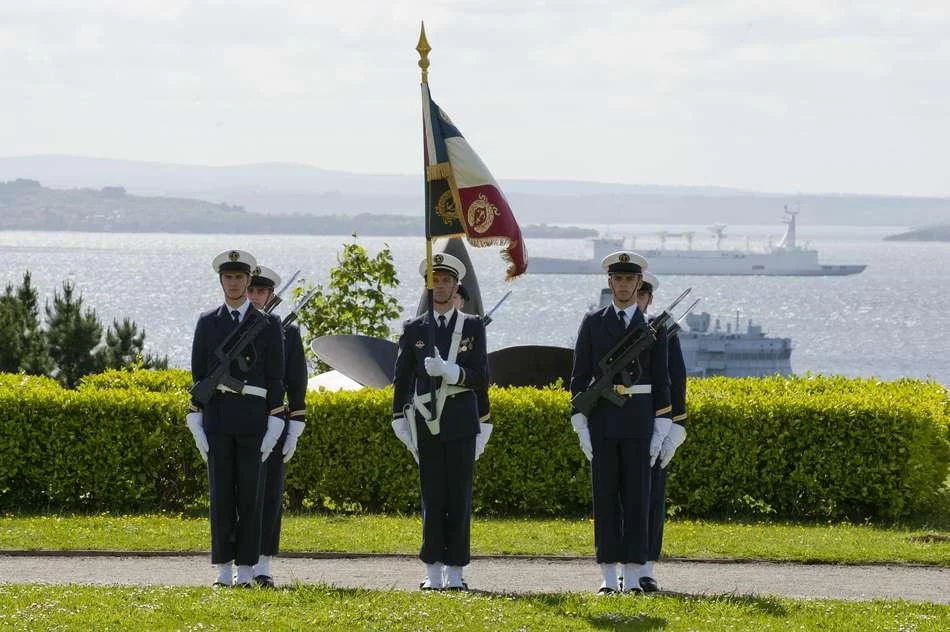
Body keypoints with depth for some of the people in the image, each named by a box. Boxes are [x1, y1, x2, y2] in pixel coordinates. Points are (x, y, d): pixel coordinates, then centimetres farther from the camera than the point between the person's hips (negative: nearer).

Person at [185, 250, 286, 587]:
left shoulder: (268, 325, 5)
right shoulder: (207, 323, 9)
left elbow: (276, 379, 3)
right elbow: (198, 376, 9)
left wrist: (274, 428, -5)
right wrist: (196, 426, 2)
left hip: (253, 418, -1)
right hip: (217, 417, 1)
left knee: (251, 494, -1)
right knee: (221, 494, 1)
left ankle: (245, 570, 3)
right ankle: (223, 570, 5)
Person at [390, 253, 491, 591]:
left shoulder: (473, 327, 7)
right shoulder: (414, 329, 10)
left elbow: (481, 378, 1)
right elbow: (401, 380, 10)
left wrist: (450, 371, -16)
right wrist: (400, 423, 3)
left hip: (461, 425, 0)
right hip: (427, 425, 1)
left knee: (459, 497, -1)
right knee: (432, 499, -1)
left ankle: (455, 572, 2)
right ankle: (433, 572, 2)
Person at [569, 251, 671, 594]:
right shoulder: (592, 324, 4)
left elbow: (661, 382, 5)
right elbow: (579, 378, 4)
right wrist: (581, 427, -4)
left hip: (638, 422, 0)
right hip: (602, 420, 0)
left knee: (637, 497, -2)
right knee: (605, 497, 1)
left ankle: (632, 577, 1)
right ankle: (609, 577, 4)